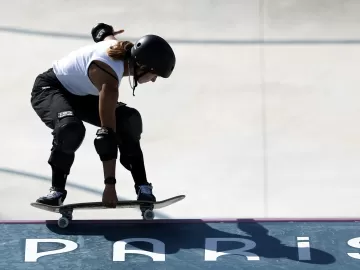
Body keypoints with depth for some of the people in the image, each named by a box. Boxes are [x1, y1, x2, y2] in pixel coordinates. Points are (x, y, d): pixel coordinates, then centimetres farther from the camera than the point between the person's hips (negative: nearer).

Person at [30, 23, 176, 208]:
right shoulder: (109, 80, -38)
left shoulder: (126, 49, -16)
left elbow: (104, 34, 8)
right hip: (49, 89, -8)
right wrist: (110, 185, -41)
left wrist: (103, 31, 34)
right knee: (70, 128, -39)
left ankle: (142, 187, -6)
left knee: (129, 120, -11)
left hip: (80, 94, 8)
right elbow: (107, 134, -40)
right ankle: (57, 189, -22)